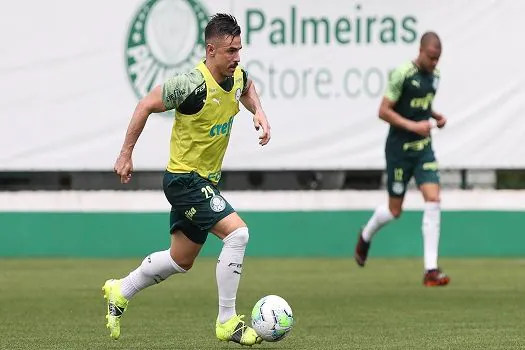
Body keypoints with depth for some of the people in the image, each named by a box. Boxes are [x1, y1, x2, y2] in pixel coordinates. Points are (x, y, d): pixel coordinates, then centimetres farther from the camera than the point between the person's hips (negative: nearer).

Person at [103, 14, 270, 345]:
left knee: (181, 261, 19)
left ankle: (120, 292, 39)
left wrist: (259, 112, 4)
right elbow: (146, 105, -15)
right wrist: (126, 154, -11)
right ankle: (227, 322, -15)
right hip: (184, 178, -9)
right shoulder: (192, 85, -26)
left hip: (206, 180, 9)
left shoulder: (237, 76, -3)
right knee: (237, 232, -22)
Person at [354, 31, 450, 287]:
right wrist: (413, 125, -24)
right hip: (400, 148, -6)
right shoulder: (402, 74, -16)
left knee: (433, 201, -11)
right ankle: (366, 236, 39)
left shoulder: (434, 75, 7)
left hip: (423, 147, 6)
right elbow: (384, 111, -16)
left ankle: (431, 270, -11)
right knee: (394, 211, 4)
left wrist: (436, 117, 5)